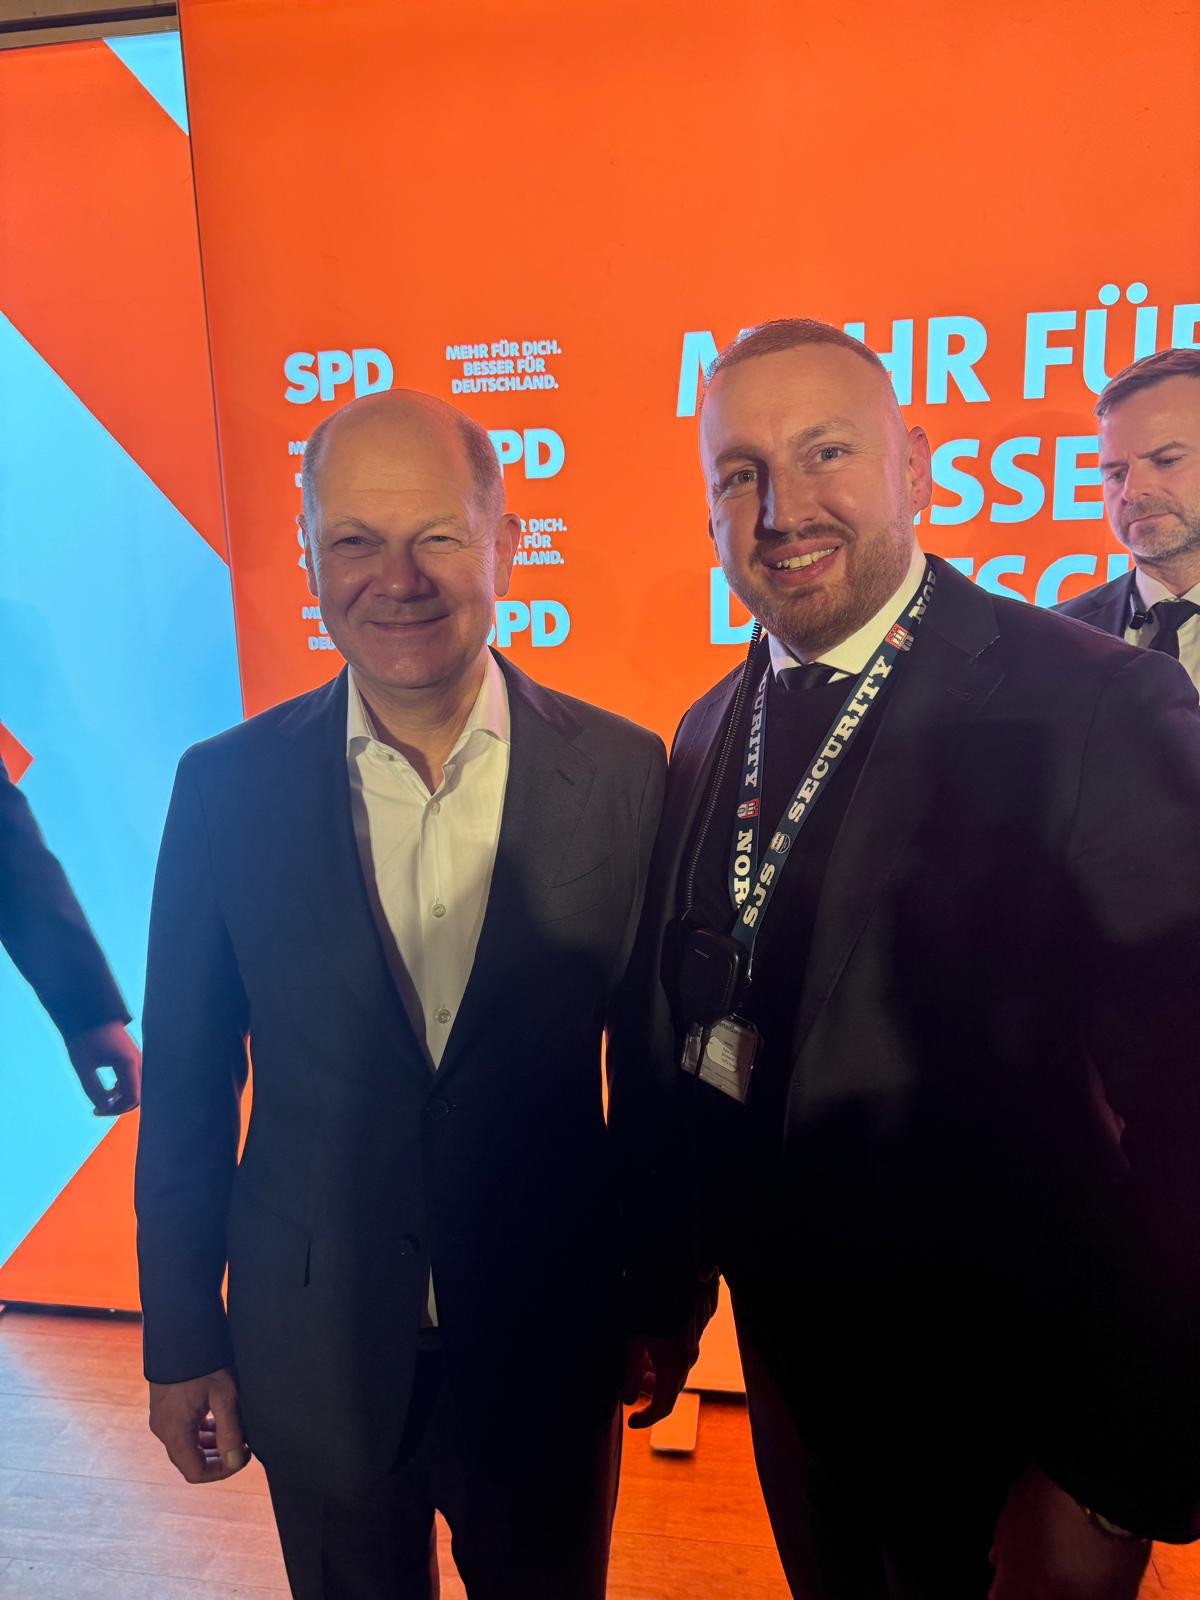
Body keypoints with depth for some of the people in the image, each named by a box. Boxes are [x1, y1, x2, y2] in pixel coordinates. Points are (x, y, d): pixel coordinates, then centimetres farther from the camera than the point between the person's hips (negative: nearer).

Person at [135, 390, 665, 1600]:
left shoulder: (621, 772, -12)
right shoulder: (226, 787, -10)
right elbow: (188, 1090, -3)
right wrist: (182, 1342, 2)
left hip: (548, 1341, 0)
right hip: (314, 1350, 1)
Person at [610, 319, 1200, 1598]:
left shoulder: (1092, 710, -22)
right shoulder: (709, 734, -1)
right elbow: (666, 1042, 4)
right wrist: (658, 1298, 8)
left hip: (996, 1398, -5)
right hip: (789, 1354, 6)